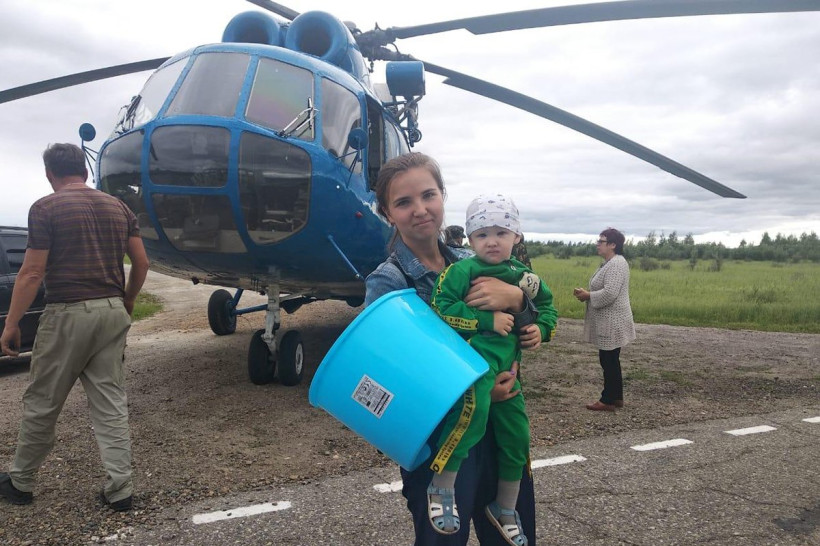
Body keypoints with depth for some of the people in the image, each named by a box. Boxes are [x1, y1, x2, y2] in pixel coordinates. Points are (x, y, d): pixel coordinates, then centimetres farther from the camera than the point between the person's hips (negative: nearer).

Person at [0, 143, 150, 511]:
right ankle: (119, 489, 9)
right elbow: (141, 263, 8)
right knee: (111, 403, 8)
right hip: (112, 313, 5)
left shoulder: (46, 208, -5)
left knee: (42, 404, 12)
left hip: (68, 314, -4)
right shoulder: (118, 207, 10)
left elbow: (32, 273, -9)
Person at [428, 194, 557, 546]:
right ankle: (441, 487, -16)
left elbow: (547, 306, 25)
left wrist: (541, 327, 3)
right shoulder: (462, 270, -6)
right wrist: (487, 321, -19)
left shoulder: (524, 275, 12)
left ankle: (505, 511, 35)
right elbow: (441, 308, -15)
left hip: (507, 367, 7)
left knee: (516, 437, 11)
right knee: (474, 408, -36)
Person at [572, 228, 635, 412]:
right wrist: (586, 293, 5)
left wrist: (588, 296, -13)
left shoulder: (617, 263, -19)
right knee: (610, 360, 16)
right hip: (609, 322, 10)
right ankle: (616, 397, 25)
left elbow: (609, 293, -27)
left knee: (609, 361, -1)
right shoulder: (610, 263, 14)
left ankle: (608, 400, 9)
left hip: (612, 323, -10)